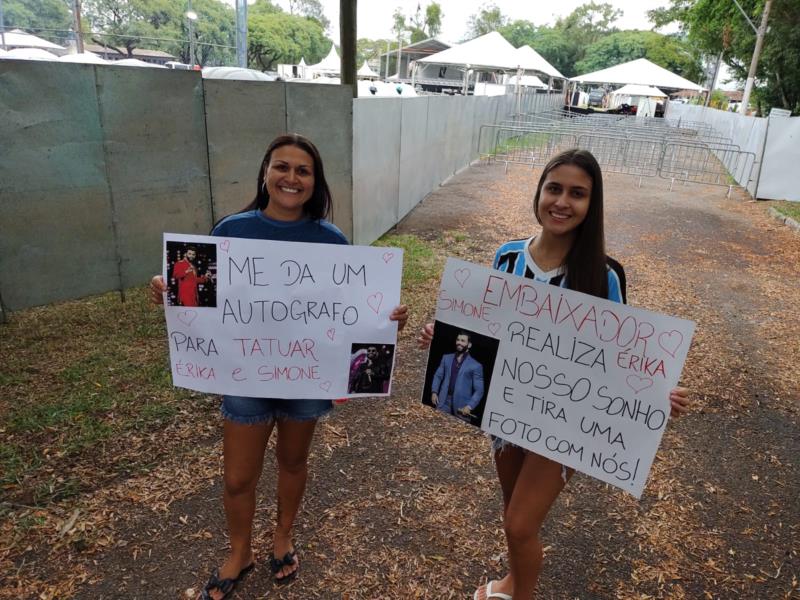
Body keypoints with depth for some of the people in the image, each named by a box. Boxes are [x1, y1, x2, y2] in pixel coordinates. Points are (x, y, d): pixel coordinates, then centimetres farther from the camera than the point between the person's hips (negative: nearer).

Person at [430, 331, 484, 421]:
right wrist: (434, 392, 1)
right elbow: (438, 376, 17)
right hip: (444, 403, 3)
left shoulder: (475, 366, 1)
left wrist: (469, 406, -12)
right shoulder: (446, 358, 14)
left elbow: (479, 391, -1)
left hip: (461, 406, -3)